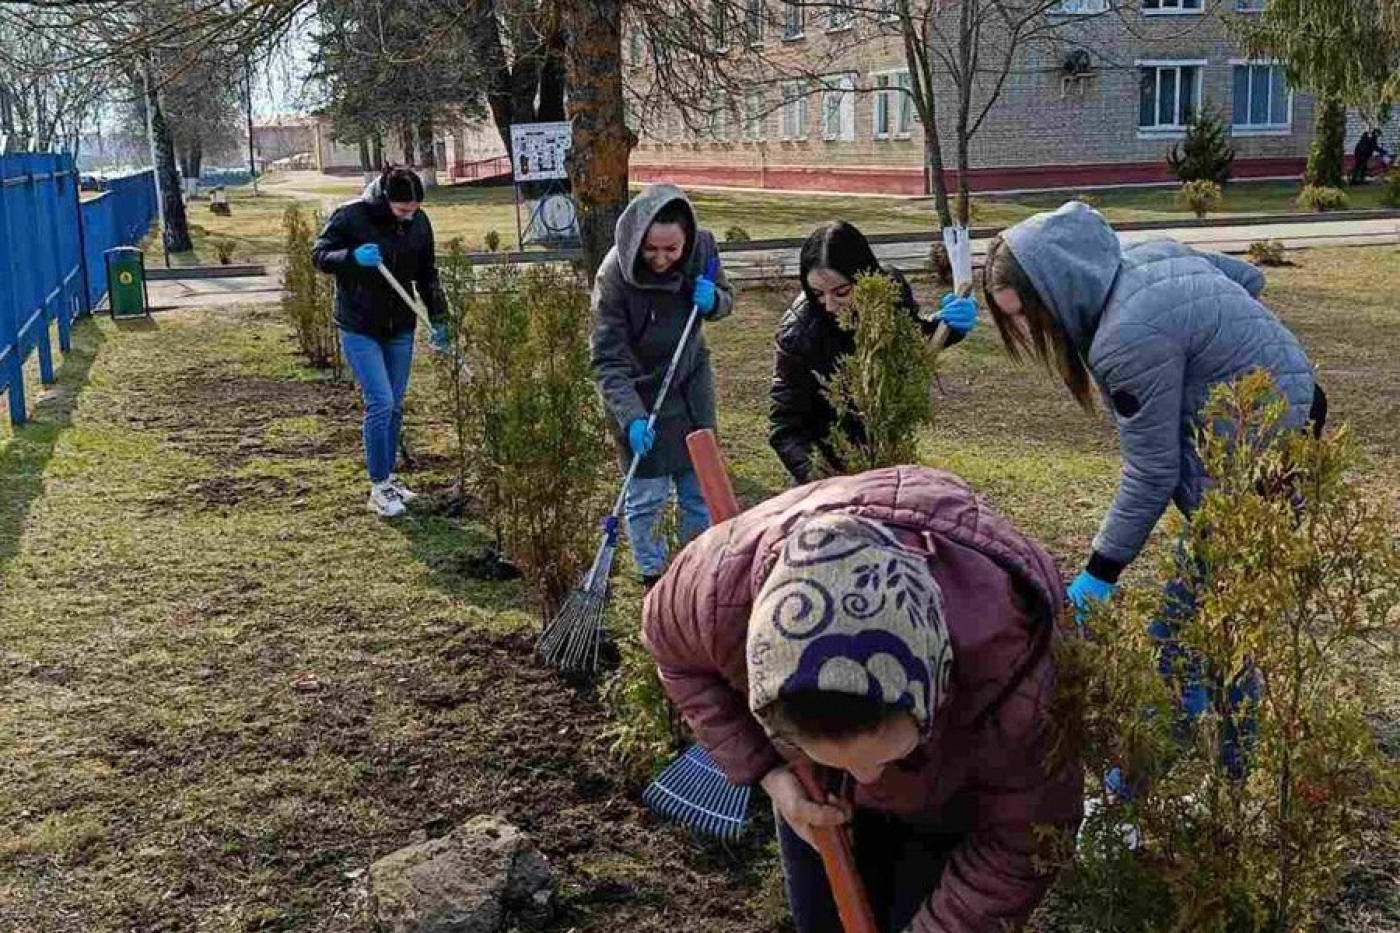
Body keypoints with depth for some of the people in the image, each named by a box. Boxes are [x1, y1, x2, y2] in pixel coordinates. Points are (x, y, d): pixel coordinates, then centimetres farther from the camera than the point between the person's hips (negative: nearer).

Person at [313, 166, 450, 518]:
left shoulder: (419, 223, -2)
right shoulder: (350, 216, -16)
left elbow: (427, 275, 9)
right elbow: (319, 255, -9)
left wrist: (438, 319, 4)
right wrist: (353, 257, -28)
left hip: (400, 328, 5)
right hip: (359, 328, -5)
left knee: (395, 406, 10)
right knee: (380, 403, -12)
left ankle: (388, 478, 24)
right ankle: (379, 487, -1)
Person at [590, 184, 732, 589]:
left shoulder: (703, 247, -16)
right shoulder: (614, 275, -28)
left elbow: (724, 299, 4)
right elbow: (608, 361, -27)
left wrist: (713, 300, -21)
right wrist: (631, 417, -39)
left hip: (691, 383, 4)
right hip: (639, 392, -4)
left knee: (700, 487, 13)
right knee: (647, 495, 1)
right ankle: (652, 575, 24)